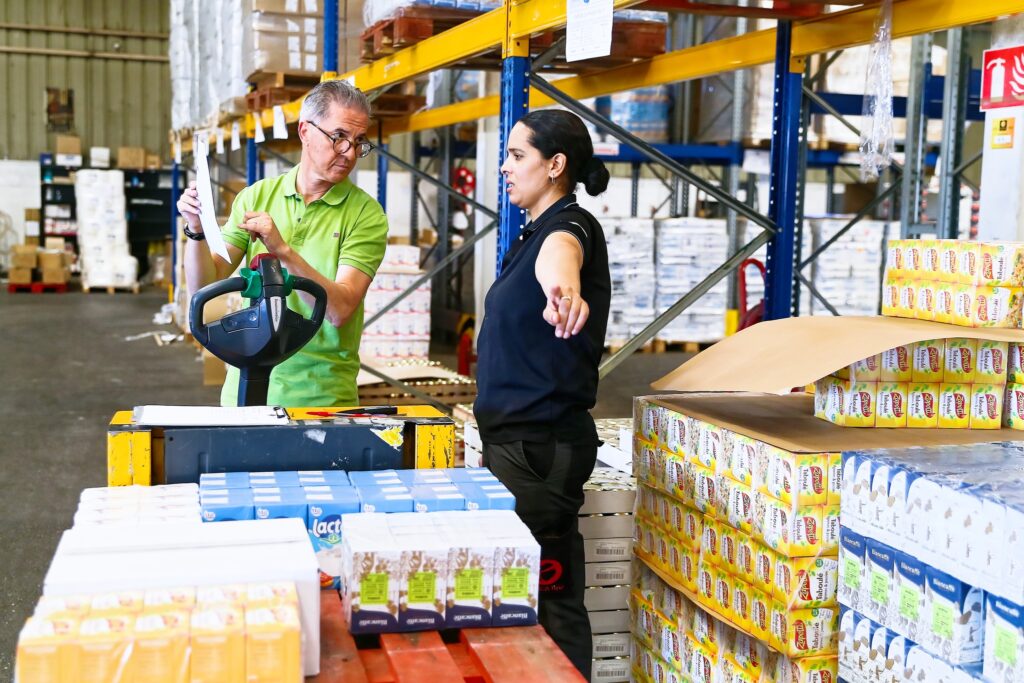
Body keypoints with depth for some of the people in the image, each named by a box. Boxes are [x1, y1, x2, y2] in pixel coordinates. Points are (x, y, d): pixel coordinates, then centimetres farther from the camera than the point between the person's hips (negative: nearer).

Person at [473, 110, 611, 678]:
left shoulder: (570, 225, -16)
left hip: (541, 441, -10)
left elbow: (560, 248, -42)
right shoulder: (536, 231, 15)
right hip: (517, 434, 10)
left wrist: (562, 282, -66)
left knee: (548, 591, -4)